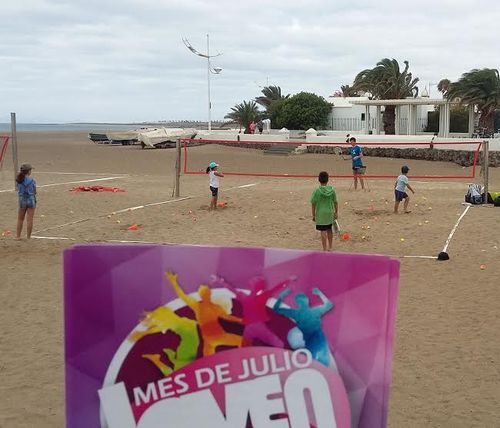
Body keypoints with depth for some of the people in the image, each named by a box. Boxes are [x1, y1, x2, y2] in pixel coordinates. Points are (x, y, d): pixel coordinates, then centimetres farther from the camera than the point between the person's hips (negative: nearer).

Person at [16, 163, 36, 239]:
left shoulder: (18, 180, -4)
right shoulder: (31, 180, -13)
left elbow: (18, 189, 3)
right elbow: (35, 192, -6)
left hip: (22, 200, 3)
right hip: (31, 200, -3)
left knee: (20, 219, 17)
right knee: (29, 220, 3)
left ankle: (18, 236, 22)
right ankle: (28, 237, 7)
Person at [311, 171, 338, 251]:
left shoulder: (317, 191, -11)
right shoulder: (332, 190, -3)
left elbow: (313, 204, -8)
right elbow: (335, 202, 3)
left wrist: (313, 215, 2)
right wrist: (336, 212, 15)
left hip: (320, 213, -4)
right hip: (330, 212, 4)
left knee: (323, 231, 0)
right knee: (329, 230, 18)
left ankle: (325, 249, 2)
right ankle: (329, 248, 30)